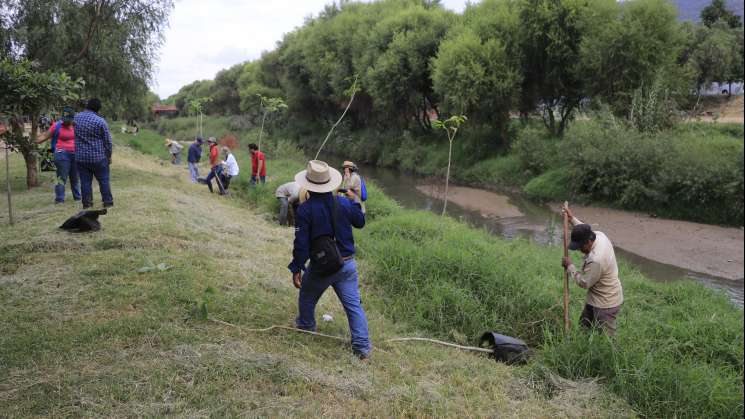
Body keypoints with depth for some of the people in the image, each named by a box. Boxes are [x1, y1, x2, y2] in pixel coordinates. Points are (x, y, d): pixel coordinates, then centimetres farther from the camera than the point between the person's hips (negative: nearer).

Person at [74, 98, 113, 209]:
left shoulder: (76, 118, 3)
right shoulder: (100, 121, -12)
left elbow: (76, 135, 17)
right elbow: (107, 140, -7)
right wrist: (109, 155, 4)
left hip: (80, 157, 4)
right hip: (98, 157, -4)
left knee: (85, 181, 8)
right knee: (104, 180, 8)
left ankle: (87, 203, 12)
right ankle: (108, 201, 12)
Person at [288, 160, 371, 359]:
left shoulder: (305, 209, -15)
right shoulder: (344, 203, -4)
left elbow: (301, 243, -14)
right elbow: (360, 222, 14)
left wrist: (296, 269, -5)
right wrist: (353, 200, 26)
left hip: (320, 266, -2)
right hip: (347, 264, 3)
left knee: (307, 298, 26)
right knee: (353, 305, 6)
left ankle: (306, 327, 47)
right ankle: (362, 346, 4)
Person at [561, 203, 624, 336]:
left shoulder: (596, 260, -36)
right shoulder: (599, 235, -9)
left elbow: (584, 282, -23)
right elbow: (585, 231, 17)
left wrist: (569, 266, -12)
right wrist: (572, 218, 17)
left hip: (606, 304, -10)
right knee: (584, 325, 25)